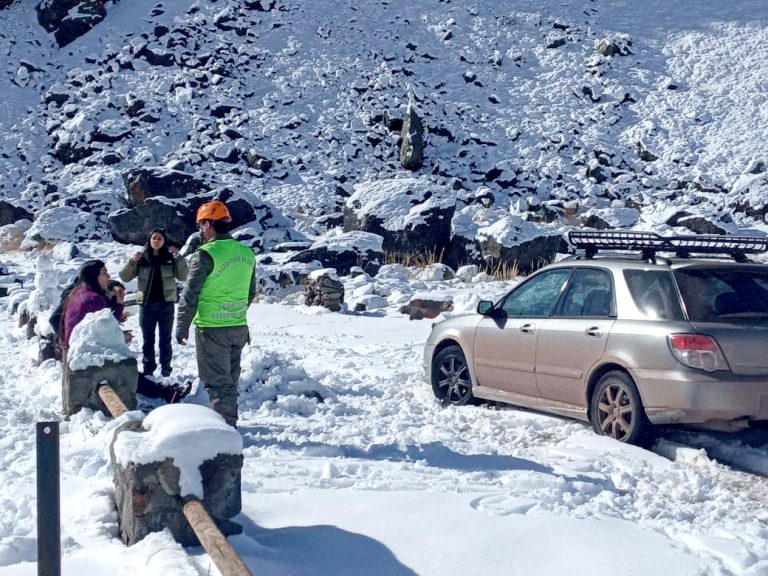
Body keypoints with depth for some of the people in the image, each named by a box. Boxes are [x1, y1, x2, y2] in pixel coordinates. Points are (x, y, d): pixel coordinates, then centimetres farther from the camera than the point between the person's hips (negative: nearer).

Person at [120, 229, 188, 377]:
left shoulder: (170, 258, 2)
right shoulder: (142, 258, 2)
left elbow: (183, 277, -6)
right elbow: (125, 277, 1)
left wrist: (179, 257, -16)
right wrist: (131, 261, -15)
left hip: (166, 304, -1)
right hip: (146, 304, 1)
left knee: (165, 338, 5)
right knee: (148, 339, 7)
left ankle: (165, 367, 12)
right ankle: (148, 367, 14)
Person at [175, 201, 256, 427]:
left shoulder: (205, 255, -16)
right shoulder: (247, 253, 5)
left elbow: (190, 294, -14)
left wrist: (182, 326, -5)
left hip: (212, 329, -7)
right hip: (239, 327, 7)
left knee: (217, 380, 1)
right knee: (230, 378, 20)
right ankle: (229, 421, 30)